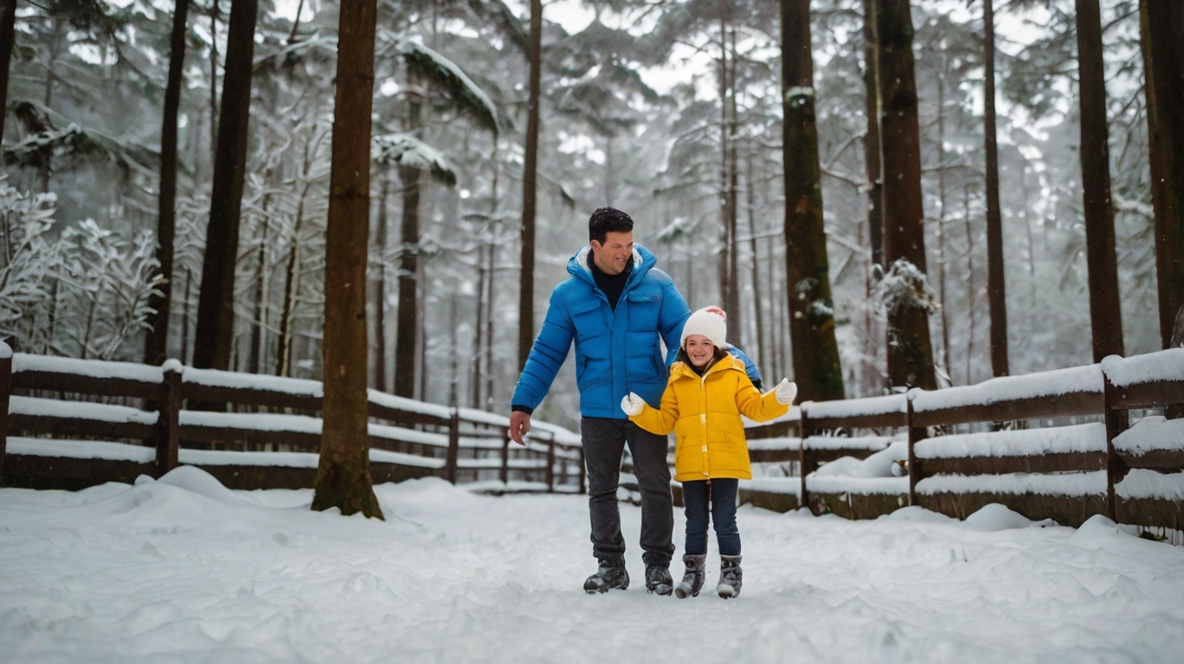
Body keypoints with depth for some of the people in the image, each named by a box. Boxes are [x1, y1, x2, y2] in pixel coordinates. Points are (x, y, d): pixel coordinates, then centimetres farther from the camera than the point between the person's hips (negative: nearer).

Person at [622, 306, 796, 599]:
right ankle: (693, 571, 24)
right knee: (695, 522, 12)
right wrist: (640, 411, -7)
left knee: (724, 520, 4)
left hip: (726, 464, -2)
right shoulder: (677, 380, 6)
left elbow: (755, 408, 1)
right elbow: (663, 422, 7)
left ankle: (731, 571, 18)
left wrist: (778, 400, -16)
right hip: (691, 466, 2)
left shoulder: (733, 375, 2)